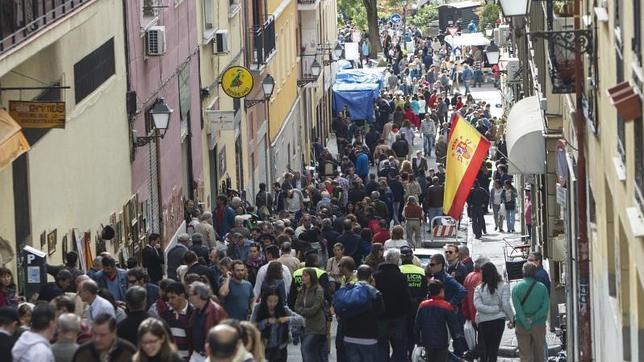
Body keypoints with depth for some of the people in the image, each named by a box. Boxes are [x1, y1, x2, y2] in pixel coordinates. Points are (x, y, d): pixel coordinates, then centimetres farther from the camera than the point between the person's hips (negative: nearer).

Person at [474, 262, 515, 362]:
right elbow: (506, 305, -11)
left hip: (483, 321, 0)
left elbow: (478, 305, -14)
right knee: (494, 348, 8)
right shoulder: (503, 286, -6)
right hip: (499, 320, 0)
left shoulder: (479, 289, -5)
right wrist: (512, 319, 0)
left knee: (483, 350, 11)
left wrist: (495, 308, -9)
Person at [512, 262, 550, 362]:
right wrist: (533, 319, -11)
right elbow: (545, 308, -10)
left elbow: (518, 309, -12)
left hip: (522, 327, -1)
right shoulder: (542, 287, -3)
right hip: (539, 326, 1)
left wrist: (526, 324, -13)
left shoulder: (516, 287, -6)